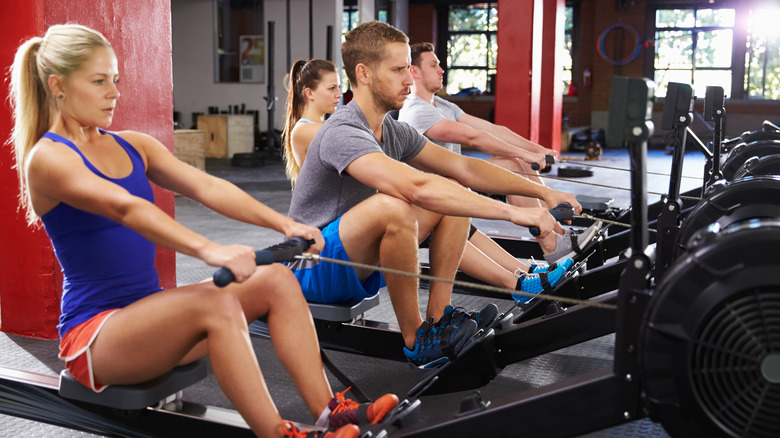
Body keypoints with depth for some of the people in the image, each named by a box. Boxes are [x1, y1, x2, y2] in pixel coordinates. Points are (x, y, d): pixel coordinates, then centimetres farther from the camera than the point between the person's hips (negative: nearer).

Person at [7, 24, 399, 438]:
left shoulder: (133, 146, 12)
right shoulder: (46, 159, -10)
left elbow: (205, 186, -2)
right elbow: (124, 208, -29)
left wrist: (282, 223, -16)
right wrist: (207, 249, -44)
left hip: (149, 311, 7)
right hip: (93, 333, -7)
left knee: (277, 279, -10)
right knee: (216, 303, -34)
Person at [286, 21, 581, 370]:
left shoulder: (394, 131, 5)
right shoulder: (343, 133, -25)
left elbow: (464, 168, 6)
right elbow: (418, 187, -39)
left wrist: (543, 192, -3)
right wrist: (513, 213, -38)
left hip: (358, 262, 9)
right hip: (313, 269, -9)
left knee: (456, 193, 3)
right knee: (393, 206, -37)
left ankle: (438, 317, -2)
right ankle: (417, 341, -20)